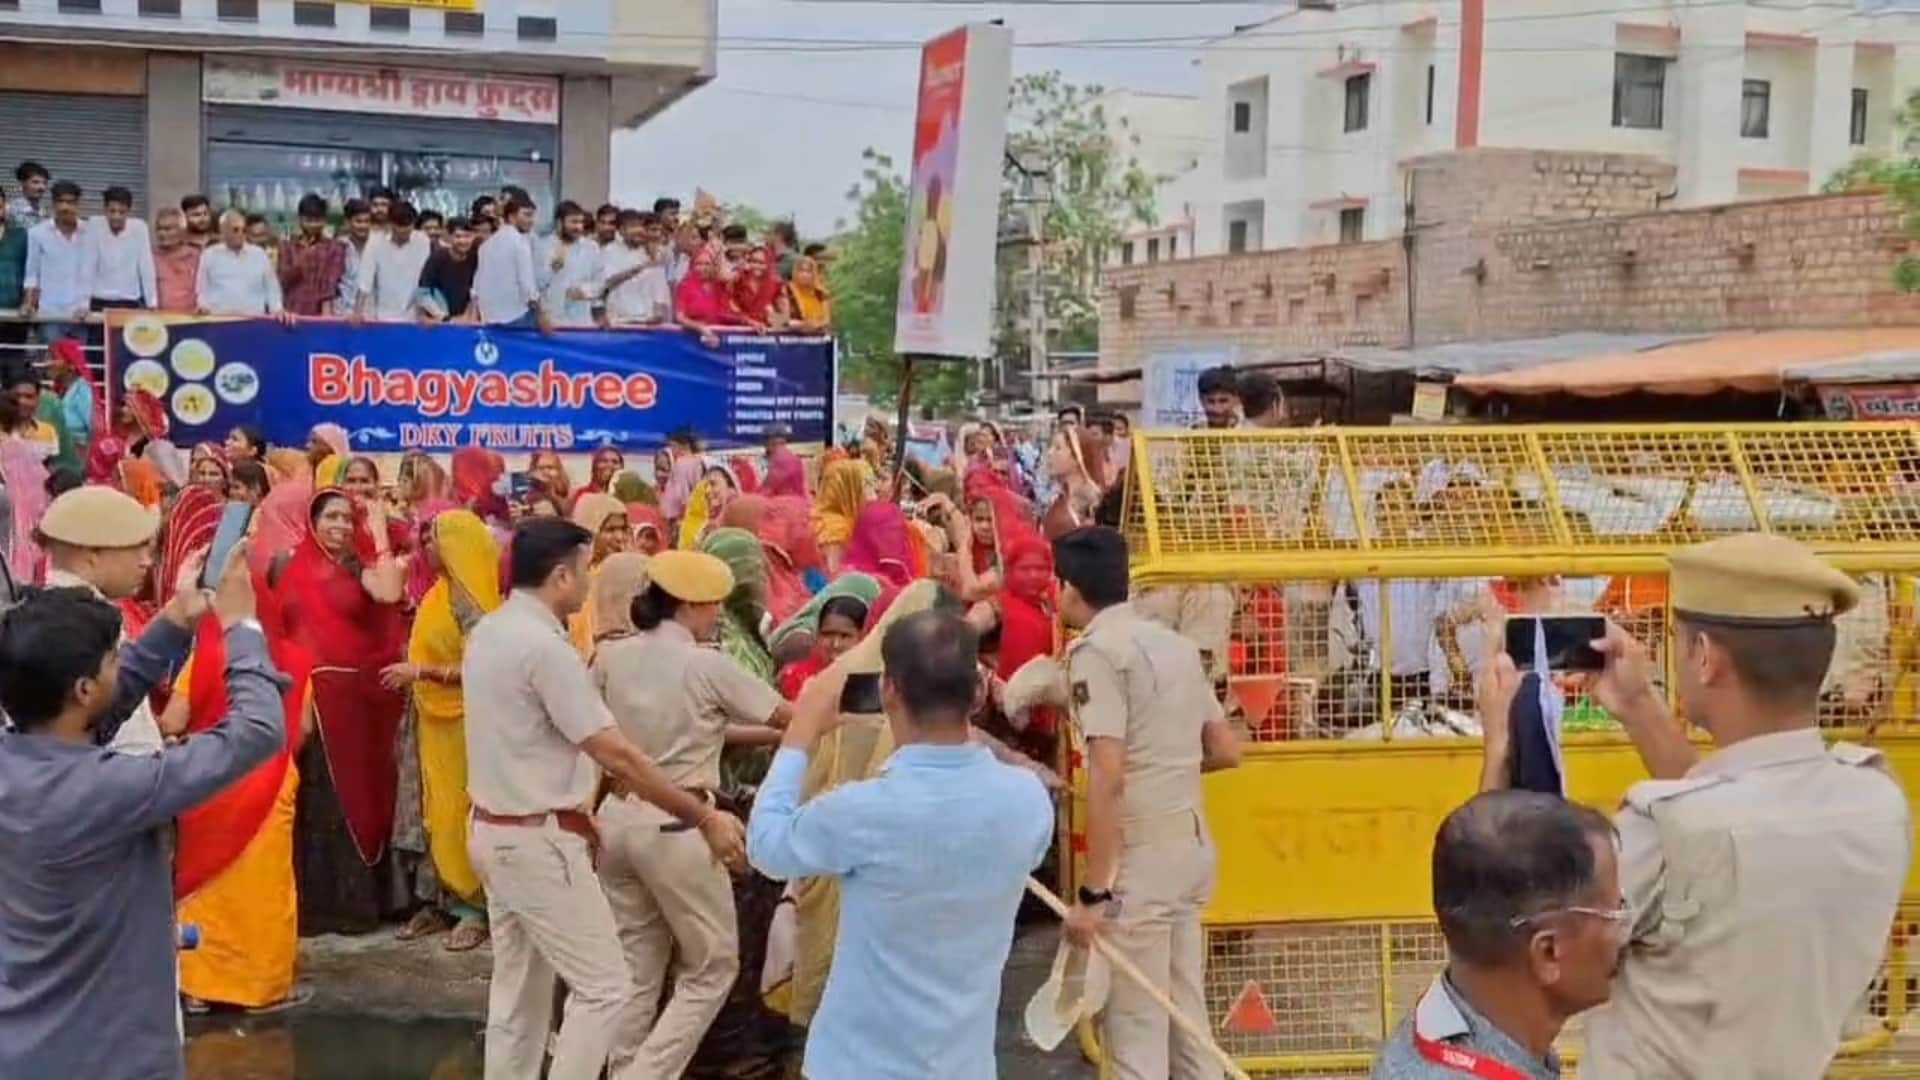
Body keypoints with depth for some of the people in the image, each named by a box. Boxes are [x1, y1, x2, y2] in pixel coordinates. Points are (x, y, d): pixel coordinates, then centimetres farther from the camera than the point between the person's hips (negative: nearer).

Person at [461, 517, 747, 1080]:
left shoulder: (489, 631, 6)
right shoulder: (545, 646, -23)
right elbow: (616, 755, -22)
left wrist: (571, 813, 15)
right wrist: (704, 817, -17)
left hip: (495, 829, 10)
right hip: (537, 840, -10)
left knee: (517, 990, 17)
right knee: (605, 987, -3)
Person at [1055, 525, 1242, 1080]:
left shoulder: (1096, 650, -12)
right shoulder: (1176, 644, 12)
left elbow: (1108, 776, -20)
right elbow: (1226, 750, 17)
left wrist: (1093, 891, -19)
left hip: (1143, 854, -8)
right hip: (1193, 845, 8)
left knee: (1136, 1027, 0)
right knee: (1186, 1012, 17)